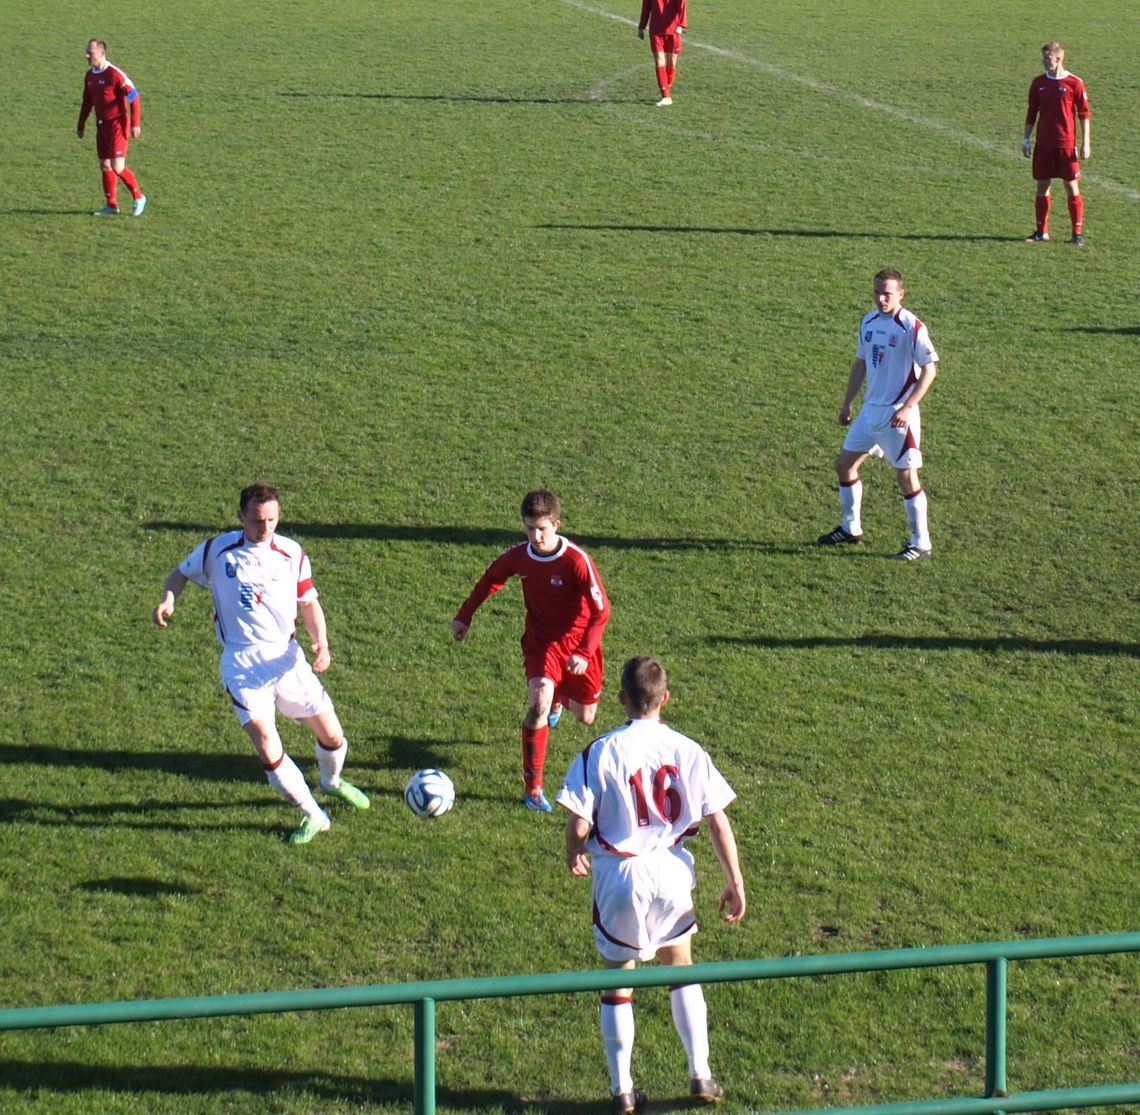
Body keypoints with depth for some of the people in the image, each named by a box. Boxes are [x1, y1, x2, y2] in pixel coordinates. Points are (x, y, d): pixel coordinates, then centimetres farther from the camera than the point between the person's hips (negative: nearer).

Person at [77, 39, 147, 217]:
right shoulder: (89, 76, 8)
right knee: (105, 166, 8)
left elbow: (134, 96, -15)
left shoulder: (115, 74, -16)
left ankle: (138, 197, 5)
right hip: (102, 125, 8)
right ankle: (112, 205, 16)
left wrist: (135, 124, -17)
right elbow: (87, 102, 20)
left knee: (117, 166, -13)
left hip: (118, 124, -8)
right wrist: (81, 125, 21)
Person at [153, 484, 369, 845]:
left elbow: (309, 603, 10)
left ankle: (332, 782, 41)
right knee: (268, 749, -17)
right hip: (242, 663, -2)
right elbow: (181, 574, 14)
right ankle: (313, 815, 2)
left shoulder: (292, 554, 3)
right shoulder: (216, 550, -1)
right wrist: (168, 599, -8)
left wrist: (321, 641, -7)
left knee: (332, 737, 5)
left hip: (286, 656, 2)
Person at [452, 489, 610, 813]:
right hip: (541, 641, 1)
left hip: (577, 641, -1)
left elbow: (601, 611, -22)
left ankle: (559, 697, 54)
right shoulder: (518, 556, -13)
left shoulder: (577, 561, -26)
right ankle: (533, 789, -17)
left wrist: (584, 653, -31)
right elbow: (490, 580, 10)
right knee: (539, 705, -24)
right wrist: (465, 615, 9)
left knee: (585, 717, 14)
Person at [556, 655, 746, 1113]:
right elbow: (718, 821, -2)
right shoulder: (688, 751, -4)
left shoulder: (600, 753, -11)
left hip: (619, 874, -2)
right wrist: (734, 882, 7)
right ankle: (701, 1076, 23)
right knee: (681, 971, 22)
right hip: (671, 871, 2)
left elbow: (579, 824, -13)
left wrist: (574, 856, 9)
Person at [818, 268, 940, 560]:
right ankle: (851, 528, 29)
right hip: (870, 410, 8)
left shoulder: (912, 327, -15)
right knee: (845, 464, 12)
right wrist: (847, 403, 16)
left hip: (898, 416, -8)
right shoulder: (868, 322, 7)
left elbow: (930, 369, -15)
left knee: (907, 477, -4)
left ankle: (921, 543, 6)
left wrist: (907, 408, -20)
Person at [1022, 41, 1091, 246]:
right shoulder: (1039, 82, 7)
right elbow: (1032, 112, 13)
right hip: (1043, 144, 4)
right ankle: (1041, 231, 13)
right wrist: (1026, 139, 9)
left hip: (1067, 144, -4)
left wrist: (1085, 143, -6)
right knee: (1042, 185, 5)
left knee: (1071, 186, -2)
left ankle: (1078, 233, 4)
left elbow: (1084, 114, -2)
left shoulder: (1074, 83, -5)